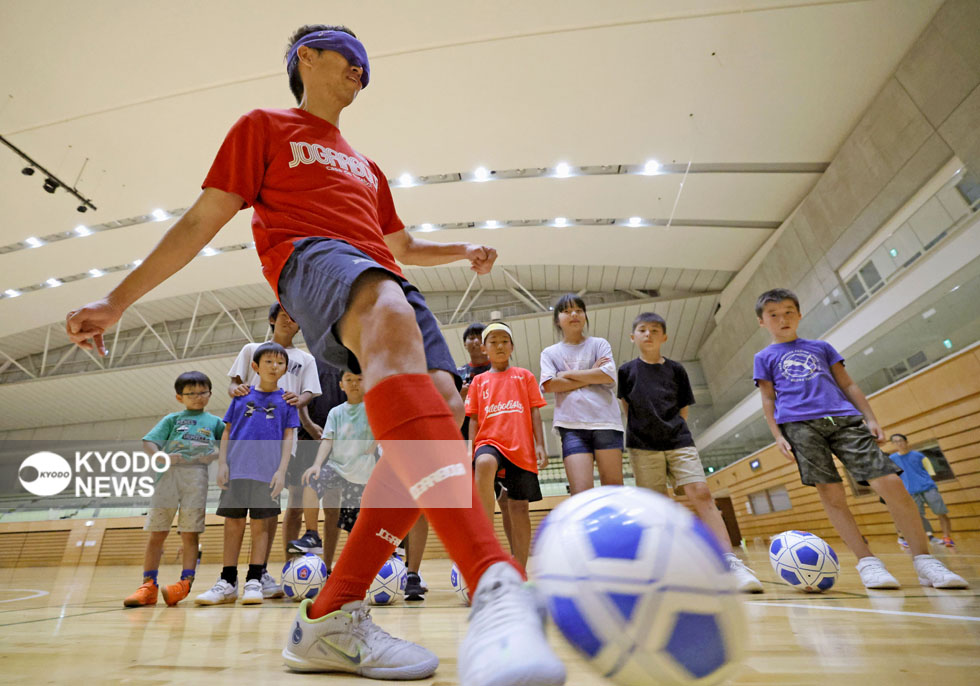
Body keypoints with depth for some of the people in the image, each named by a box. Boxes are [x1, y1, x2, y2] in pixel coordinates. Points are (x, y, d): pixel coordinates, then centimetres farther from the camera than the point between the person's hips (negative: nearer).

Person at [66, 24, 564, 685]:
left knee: (443, 409, -20)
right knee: (389, 316, -41)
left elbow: (402, 245, 42)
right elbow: (202, 221, 15)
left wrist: (462, 251, 26)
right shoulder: (265, 126, 23)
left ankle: (331, 619, -14)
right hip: (308, 256, -6)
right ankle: (496, 586, -55)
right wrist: (117, 299, 9)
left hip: (385, 277, 6)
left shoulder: (366, 166, 38)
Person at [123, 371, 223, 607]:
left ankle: (185, 584, -1)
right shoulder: (172, 419, 18)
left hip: (197, 474, -1)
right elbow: (148, 442, 7)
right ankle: (148, 586, 10)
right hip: (168, 473, 1)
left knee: (190, 533, -2)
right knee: (156, 532, 2)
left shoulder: (215, 422, 20)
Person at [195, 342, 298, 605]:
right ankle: (228, 583, 19)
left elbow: (288, 437, 2)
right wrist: (222, 463, 0)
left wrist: (282, 470, -7)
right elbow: (227, 431, 11)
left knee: (261, 525, 3)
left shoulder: (286, 400, 6)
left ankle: (254, 582, 13)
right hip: (236, 470, 2)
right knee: (233, 524, 7)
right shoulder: (242, 396, 10)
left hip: (267, 473, -2)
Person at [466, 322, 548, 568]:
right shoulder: (478, 380, 16)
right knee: (484, 463, -36)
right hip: (489, 441, -1)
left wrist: (540, 445, -3)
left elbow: (535, 412, 9)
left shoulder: (525, 376, 14)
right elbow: (473, 419, 12)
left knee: (518, 506, 1)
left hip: (521, 447, 1)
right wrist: (471, 453, 2)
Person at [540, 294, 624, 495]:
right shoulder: (550, 353, 14)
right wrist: (591, 376, -4)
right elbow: (549, 385, -3)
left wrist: (568, 374, -2)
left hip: (605, 420, 1)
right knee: (581, 493, -9)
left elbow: (608, 375, -4)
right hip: (572, 425, 0)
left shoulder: (599, 344, 13)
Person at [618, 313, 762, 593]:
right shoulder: (626, 371, 6)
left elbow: (683, 410, 13)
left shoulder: (676, 369, 10)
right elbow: (627, 409, 11)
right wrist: (642, 428, 2)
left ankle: (731, 563, -15)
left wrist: (674, 431, 2)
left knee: (701, 494, -14)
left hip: (679, 443, 1)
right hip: (642, 447, -1)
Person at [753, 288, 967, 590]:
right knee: (831, 493, -8)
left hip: (844, 418, 3)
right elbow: (768, 399, 9)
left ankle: (924, 560, 3)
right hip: (799, 424, -2)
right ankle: (866, 561, 1)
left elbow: (847, 385, 21)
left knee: (890, 482, -8)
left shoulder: (821, 347, 23)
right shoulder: (765, 357, 14)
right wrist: (778, 435, -1)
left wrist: (870, 418, 10)